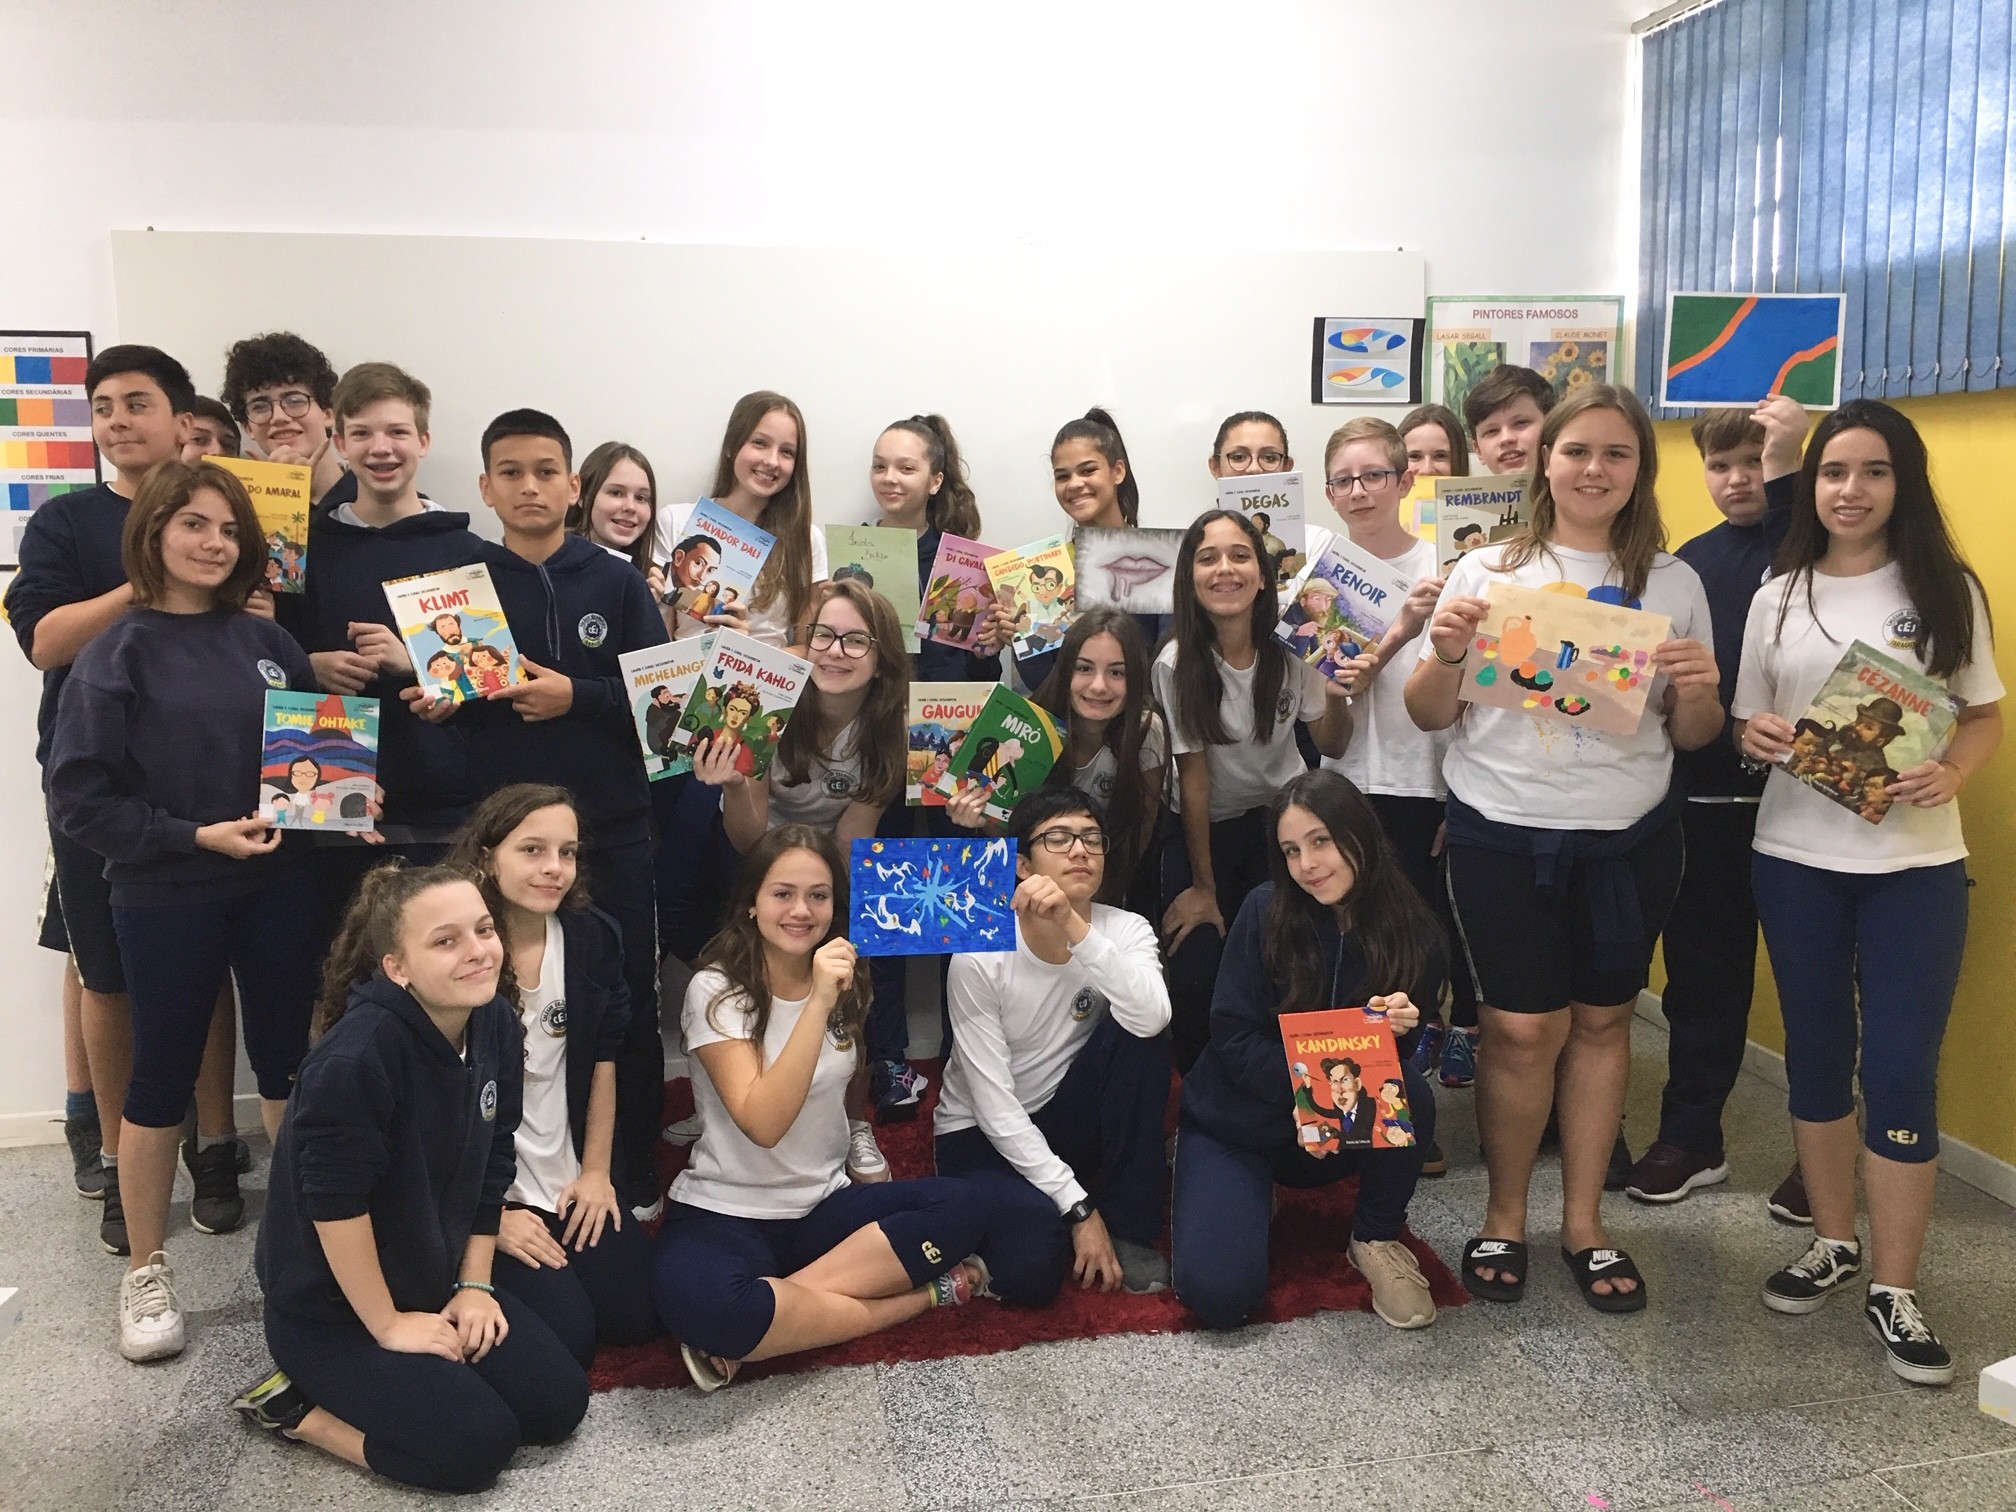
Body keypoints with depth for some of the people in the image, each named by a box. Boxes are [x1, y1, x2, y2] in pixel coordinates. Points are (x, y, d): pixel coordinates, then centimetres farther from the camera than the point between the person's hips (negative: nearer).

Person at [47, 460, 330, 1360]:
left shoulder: (267, 643, 4)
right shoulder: (117, 655, -7)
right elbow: (78, 797, -10)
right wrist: (194, 836, -18)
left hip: (275, 888, 4)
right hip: (165, 901, -3)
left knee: (288, 1060, 12)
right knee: (162, 1082, 8)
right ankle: (146, 1271, 23)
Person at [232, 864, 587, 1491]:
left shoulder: (495, 1023, -7)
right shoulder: (356, 1057, -31)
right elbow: (336, 1202, -26)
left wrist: (473, 1285, 2)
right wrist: (387, 1326, -17)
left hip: (434, 1281, 8)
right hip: (328, 1307, -7)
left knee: (558, 1400, 0)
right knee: (476, 1443, -17)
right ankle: (297, 1407, 5)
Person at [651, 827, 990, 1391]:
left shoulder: (847, 982, 4)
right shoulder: (716, 990, -13)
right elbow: (763, 1123, -24)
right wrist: (817, 1002, -31)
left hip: (824, 1207, 5)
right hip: (725, 1213, -5)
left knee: (958, 1207, -21)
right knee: (692, 1298, -38)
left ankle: (752, 1334, -19)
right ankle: (919, 1296, -21)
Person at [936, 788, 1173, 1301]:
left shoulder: (1125, 931, -11)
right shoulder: (980, 953, -19)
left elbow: (1151, 1018, -35)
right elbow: (994, 1103, -20)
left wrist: (1074, 927, -45)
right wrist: (1079, 1208, -23)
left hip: (1068, 1123, 3)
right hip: (985, 1136, -3)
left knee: (1138, 1032, -26)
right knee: (1031, 1266, -31)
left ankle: (1130, 1230, -11)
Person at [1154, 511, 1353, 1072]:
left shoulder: (1289, 650, -14)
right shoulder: (1177, 663, -22)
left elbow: (1331, 747, -2)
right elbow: (1194, 773, -16)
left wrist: (1337, 697, -24)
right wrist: (1202, 887, -10)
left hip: (1281, 816, 2)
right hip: (1204, 827, -2)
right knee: (1193, 981, -11)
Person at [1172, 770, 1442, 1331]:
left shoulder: (1414, 931, -11)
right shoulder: (1266, 911, -16)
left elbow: (1401, 1050, -5)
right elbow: (1233, 1038, -15)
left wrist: (1395, 1030, -29)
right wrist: (1306, 1085, -32)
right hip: (1237, 1117, -1)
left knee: (1410, 1094, -32)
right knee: (1218, 1294, -20)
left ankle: (1378, 1240, -5)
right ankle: (1249, 1194, 14)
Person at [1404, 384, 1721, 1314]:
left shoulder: (1673, 583, 6)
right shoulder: (1487, 572, 1)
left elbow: (1692, 738, 10)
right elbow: (1430, 716, 3)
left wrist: (1698, 695, -12)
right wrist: (1446, 654, -16)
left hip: (1629, 837, 2)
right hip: (1500, 832, -2)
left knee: (1602, 1021, 9)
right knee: (1522, 1028, -1)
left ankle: (1584, 1222, 24)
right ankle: (1504, 1218, 19)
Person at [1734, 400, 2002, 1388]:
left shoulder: (1946, 590, 0)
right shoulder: (1779, 596, 5)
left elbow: (1985, 716, 4)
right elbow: (1746, 726, 9)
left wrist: (1949, 775, -16)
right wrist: (1757, 737, -14)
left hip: (1915, 862, -2)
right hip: (1795, 857, 2)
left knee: (1901, 1068, -2)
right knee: (1816, 1051, 12)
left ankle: (1893, 1289, 11)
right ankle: (1832, 1243, 29)